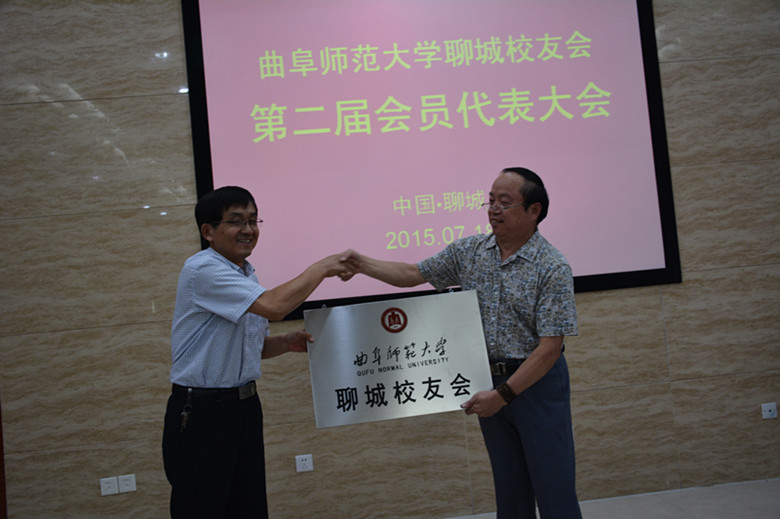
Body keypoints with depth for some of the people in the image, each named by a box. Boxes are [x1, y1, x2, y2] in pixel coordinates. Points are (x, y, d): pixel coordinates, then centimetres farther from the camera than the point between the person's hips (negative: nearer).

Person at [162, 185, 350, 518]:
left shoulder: (246, 275, 13)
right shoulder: (202, 270, -16)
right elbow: (274, 306, -27)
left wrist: (286, 343, 2)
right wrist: (321, 268, -14)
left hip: (244, 406, 8)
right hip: (201, 413, -8)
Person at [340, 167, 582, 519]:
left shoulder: (552, 268, -13)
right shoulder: (469, 251, 4)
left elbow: (549, 347, -16)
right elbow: (412, 273, 11)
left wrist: (503, 394, -20)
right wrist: (363, 264, -3)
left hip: (537, 383, -5)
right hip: (490, 383, 5)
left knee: (554, 490, 0)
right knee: (509, 489, 15)